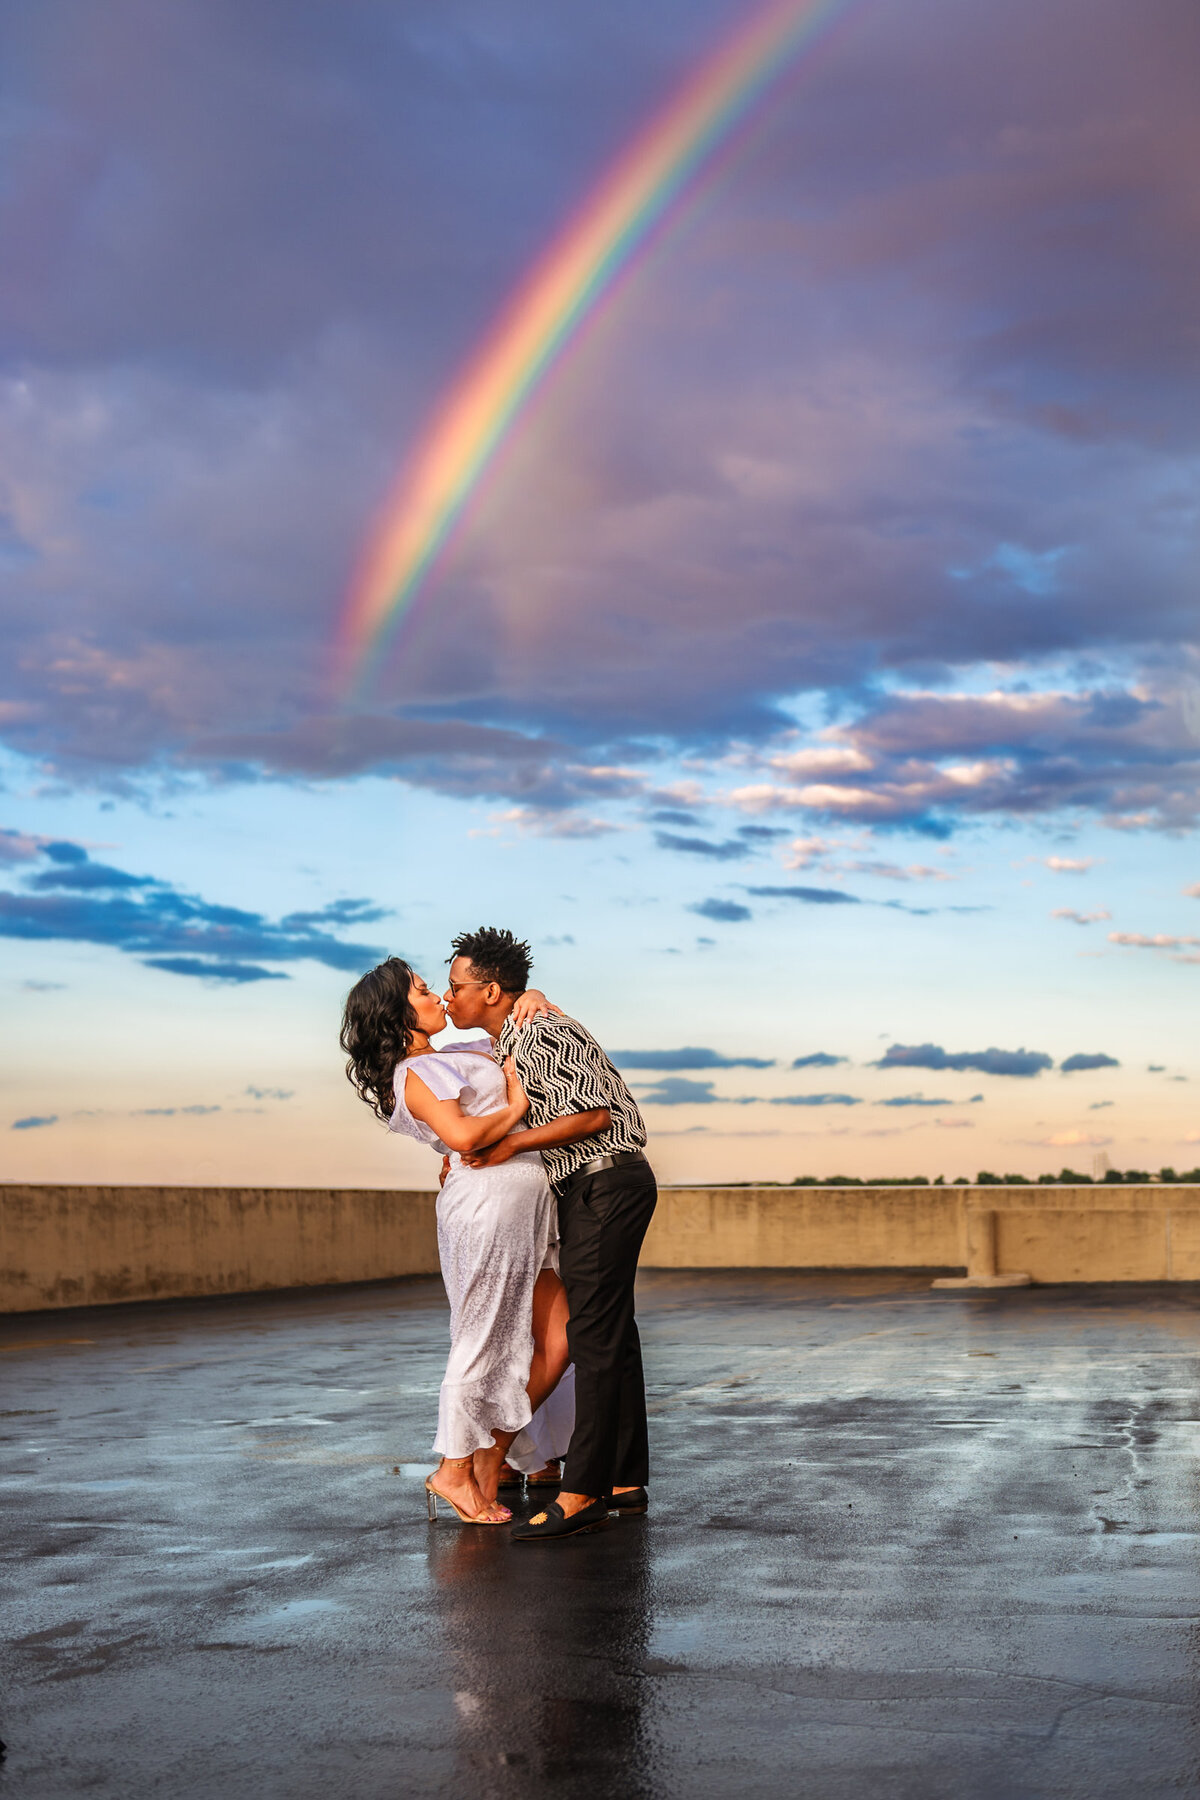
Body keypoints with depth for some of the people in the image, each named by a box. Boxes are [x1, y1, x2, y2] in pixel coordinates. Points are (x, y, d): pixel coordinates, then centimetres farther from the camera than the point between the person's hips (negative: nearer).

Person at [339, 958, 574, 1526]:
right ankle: (455, 1470, 10)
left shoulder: (459, 1057, 22)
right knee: (487, 1343, -3)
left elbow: (516, 1025, 36)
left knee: (556, 1342, 6)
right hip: (488, 1200, -9)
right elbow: (462, 1135, -21)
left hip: (529, 1204, 9)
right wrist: (513, 1108, -5)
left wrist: (533, 1000, 13)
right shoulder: (414, 1074, -5)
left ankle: (490, 1459, 14)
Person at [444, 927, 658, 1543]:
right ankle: (625, 1481, 16)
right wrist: (467, 1159, 16)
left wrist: (510, 1144, -16)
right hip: (591, 1190, 10)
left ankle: (582, 1494, -13)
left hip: (606, 1185, -10)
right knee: (612, 1333, 11)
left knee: (594, 1334, -12)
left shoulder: (541, 1034, -14)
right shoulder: (509, 1046, 17)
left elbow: (594, 1113, -20)